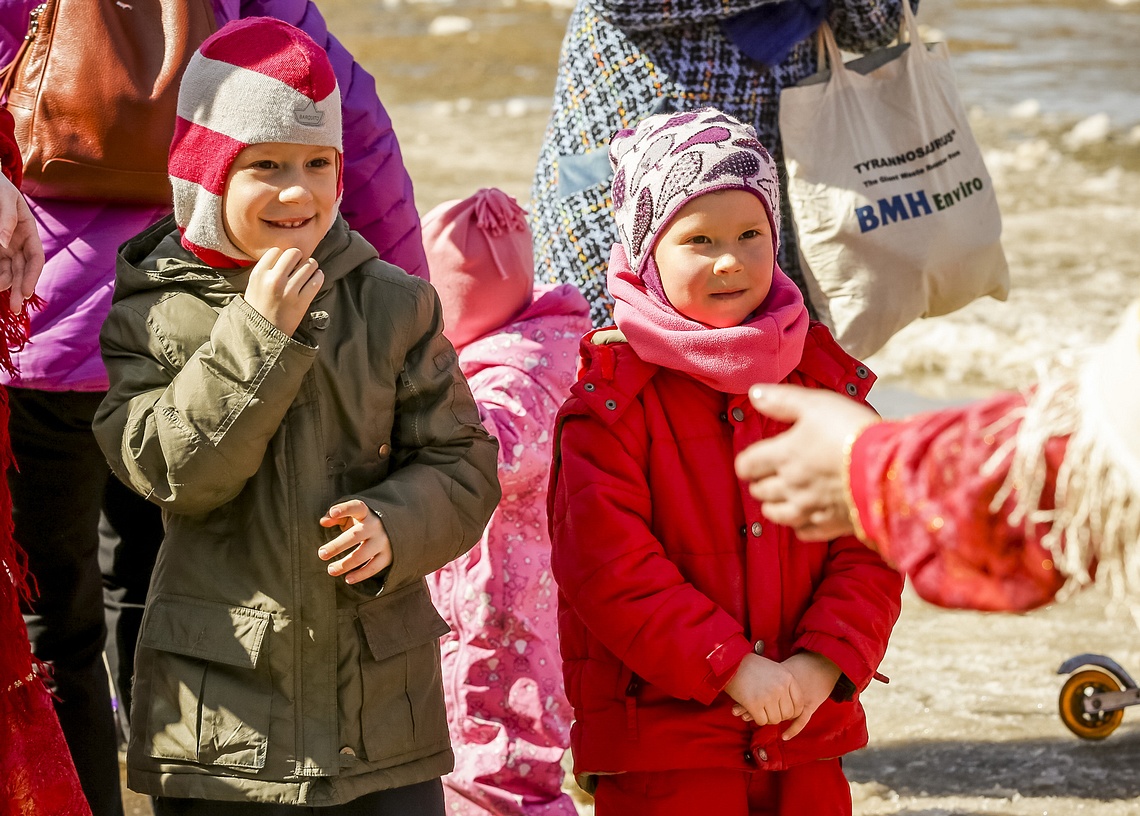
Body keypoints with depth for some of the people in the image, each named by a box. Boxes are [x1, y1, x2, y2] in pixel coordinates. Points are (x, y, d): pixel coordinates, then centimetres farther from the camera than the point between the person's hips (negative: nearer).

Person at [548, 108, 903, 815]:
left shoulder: (823, 378, 6)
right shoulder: (610, 392, -8)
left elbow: (867, 547, 4)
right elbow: (609, 568, -15)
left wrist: (822, 664, -12)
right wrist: (732, 666, -19)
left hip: (804, 735, 4)